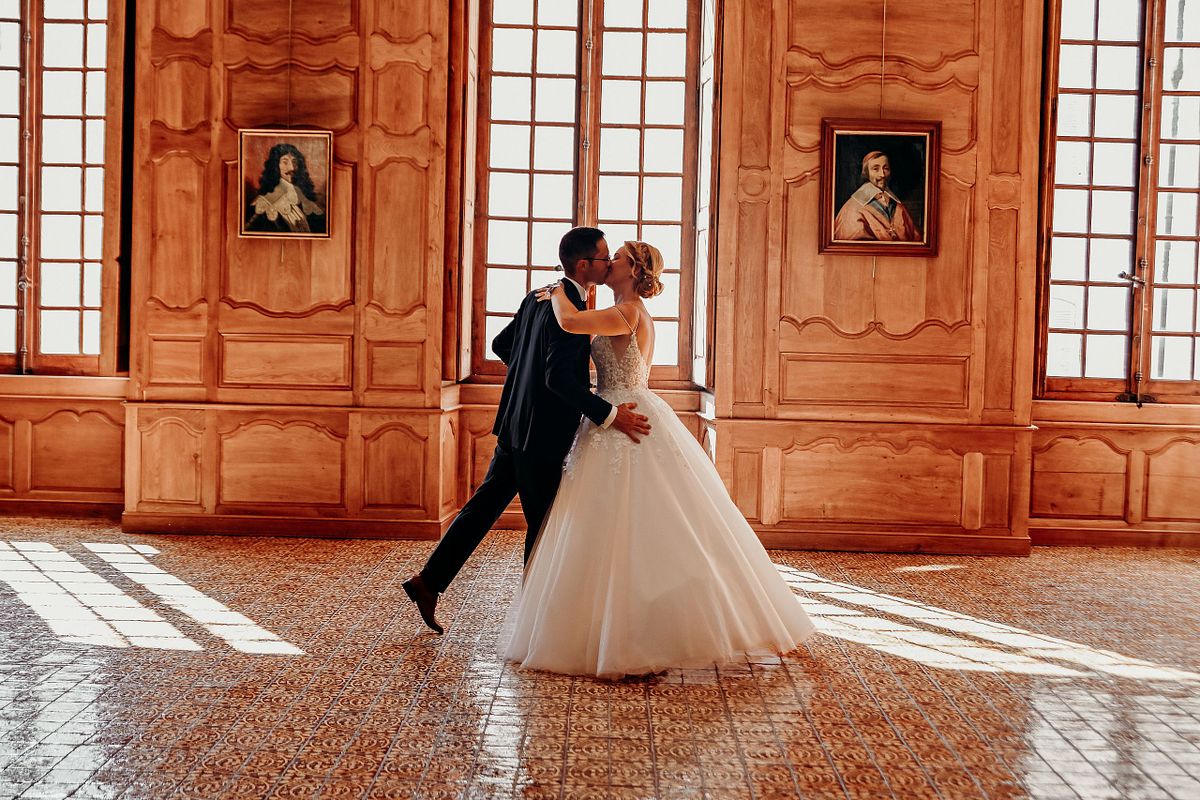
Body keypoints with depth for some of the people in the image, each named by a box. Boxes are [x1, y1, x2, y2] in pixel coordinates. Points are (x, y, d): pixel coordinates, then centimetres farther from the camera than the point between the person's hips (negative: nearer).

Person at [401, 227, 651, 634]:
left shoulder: (537, 297, 10)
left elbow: (501, 344, 21)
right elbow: (560, 378, -28)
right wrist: (609, 414, -27)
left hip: (517, 425, 9)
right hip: (541, 433, -9)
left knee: (485, 505, 14)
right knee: (543, 524, 4)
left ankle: (428, 581, 18)